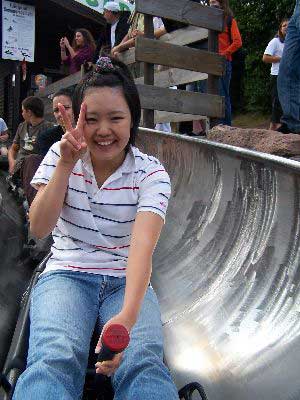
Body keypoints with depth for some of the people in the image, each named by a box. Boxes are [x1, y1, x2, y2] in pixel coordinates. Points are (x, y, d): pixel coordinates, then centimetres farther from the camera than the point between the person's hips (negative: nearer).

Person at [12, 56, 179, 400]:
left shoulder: (151, 173, -6)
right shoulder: (61, 156, 2)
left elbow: (142, 246, -22)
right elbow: (39, 229, -7)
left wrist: (127, 316, -40)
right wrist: (66, 163, -18)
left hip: (127, 281, 0)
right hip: (66, 274, 1)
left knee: (143, 366, -31)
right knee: (54, 360, -31)